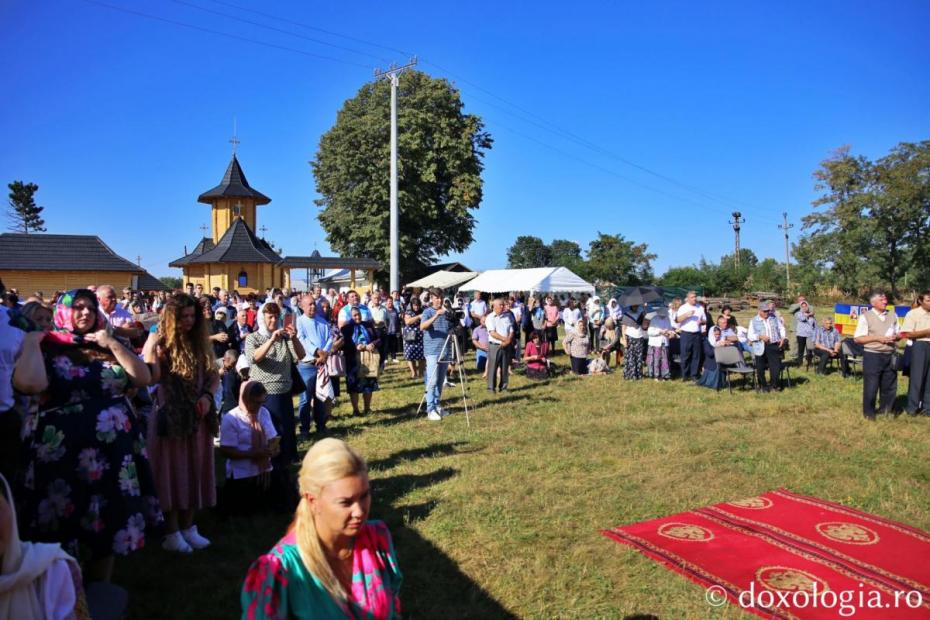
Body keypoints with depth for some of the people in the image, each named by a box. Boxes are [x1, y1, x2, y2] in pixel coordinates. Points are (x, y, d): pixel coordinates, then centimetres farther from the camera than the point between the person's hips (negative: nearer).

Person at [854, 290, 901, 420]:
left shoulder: (893, 315, 9)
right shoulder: (865, 316, -6)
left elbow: (898, 334, 17)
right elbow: (857, 338, -8)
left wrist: (895, 337, -7)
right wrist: (877, 338, -17)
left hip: (890, 355, 5)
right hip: (872, 356, -5)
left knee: (889, 386, 12)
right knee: (871, 386, 0)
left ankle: (886, 411, 27)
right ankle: (868, 412, 13)